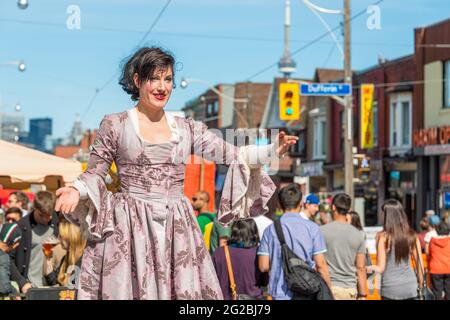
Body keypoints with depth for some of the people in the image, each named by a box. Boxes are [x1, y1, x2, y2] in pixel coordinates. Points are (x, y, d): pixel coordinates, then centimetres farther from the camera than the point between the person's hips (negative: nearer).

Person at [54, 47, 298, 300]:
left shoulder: (187, 128, 10)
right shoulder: (115, 125, 3)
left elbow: (232, 154, 5)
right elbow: (95, 174, 5)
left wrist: (273, 150, -8)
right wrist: (77, 191, -16)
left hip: (177, 229, 3)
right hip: (129, 228, -3)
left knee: (184, 289, -1)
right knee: (129, 287, -6)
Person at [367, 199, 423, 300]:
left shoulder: (383, 237, -8)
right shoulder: (412, 235, 2)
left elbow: (380, 268, -8)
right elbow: (420, 262, 7)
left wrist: (367, 268, 7)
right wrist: (420, 283, 20)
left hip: (391, 289, -4)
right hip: (410, 288, 4)